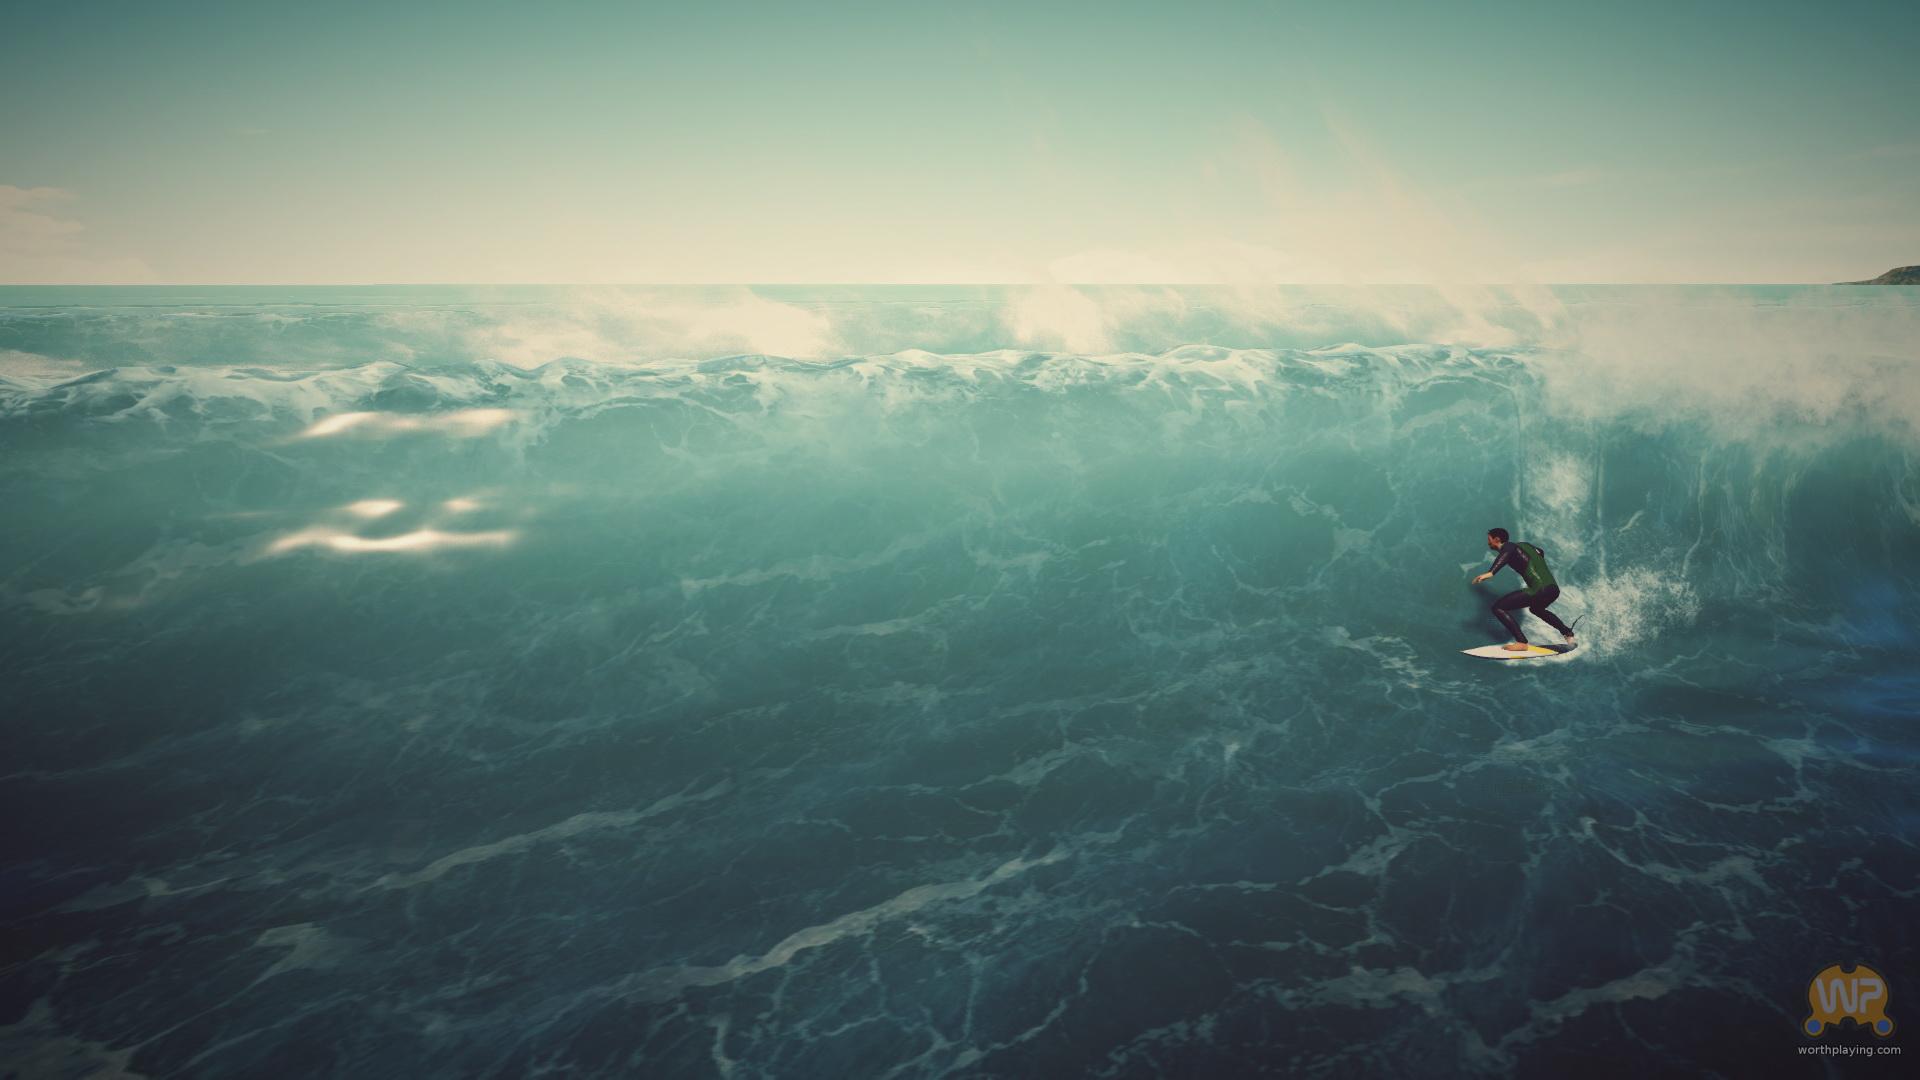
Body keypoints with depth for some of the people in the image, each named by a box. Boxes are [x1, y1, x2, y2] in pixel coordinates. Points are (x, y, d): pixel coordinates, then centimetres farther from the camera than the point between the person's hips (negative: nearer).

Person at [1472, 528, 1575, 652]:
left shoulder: (1507, 546, -2)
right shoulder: (1523, 544, 22)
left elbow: (1507, 553, -27)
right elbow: (1540, 552, 42)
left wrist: (1491, 573, -43)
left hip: (1538, 590, -9)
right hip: (1554, 589, 9)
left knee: (1498, 607, -8)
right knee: (1536, 608, 41)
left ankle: (1522, 642, -16)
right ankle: (1568, 633, 44)